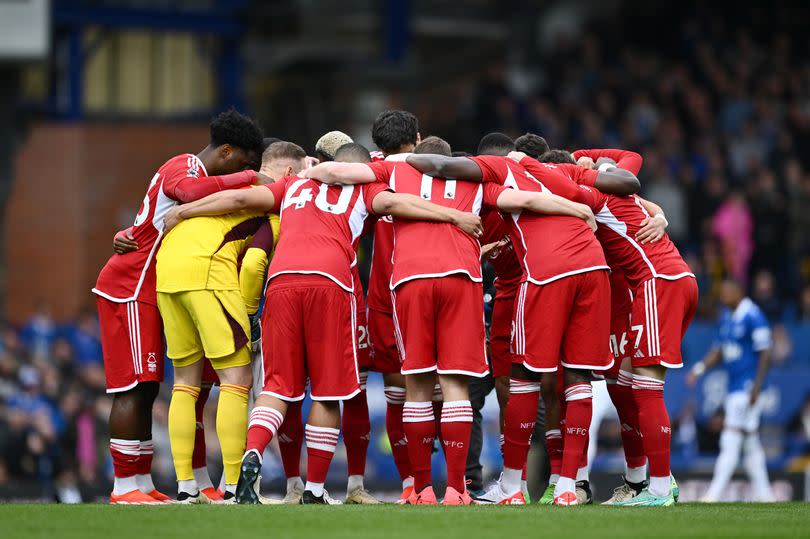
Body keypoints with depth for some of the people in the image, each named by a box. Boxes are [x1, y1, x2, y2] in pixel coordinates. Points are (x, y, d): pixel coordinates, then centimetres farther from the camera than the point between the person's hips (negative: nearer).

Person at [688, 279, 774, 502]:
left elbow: (765, 354, -15)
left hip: (748, 387, -9)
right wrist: (699, 368, 6)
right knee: (750, 441, 11)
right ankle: (763, 493, 15)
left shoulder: (753, 317, -13)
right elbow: (719, 351, 20)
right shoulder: (726, 316, 14)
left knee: (730, 441, -11)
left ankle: (715, 493, -14)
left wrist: (756, 387, -19)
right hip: (734, 387, 9)